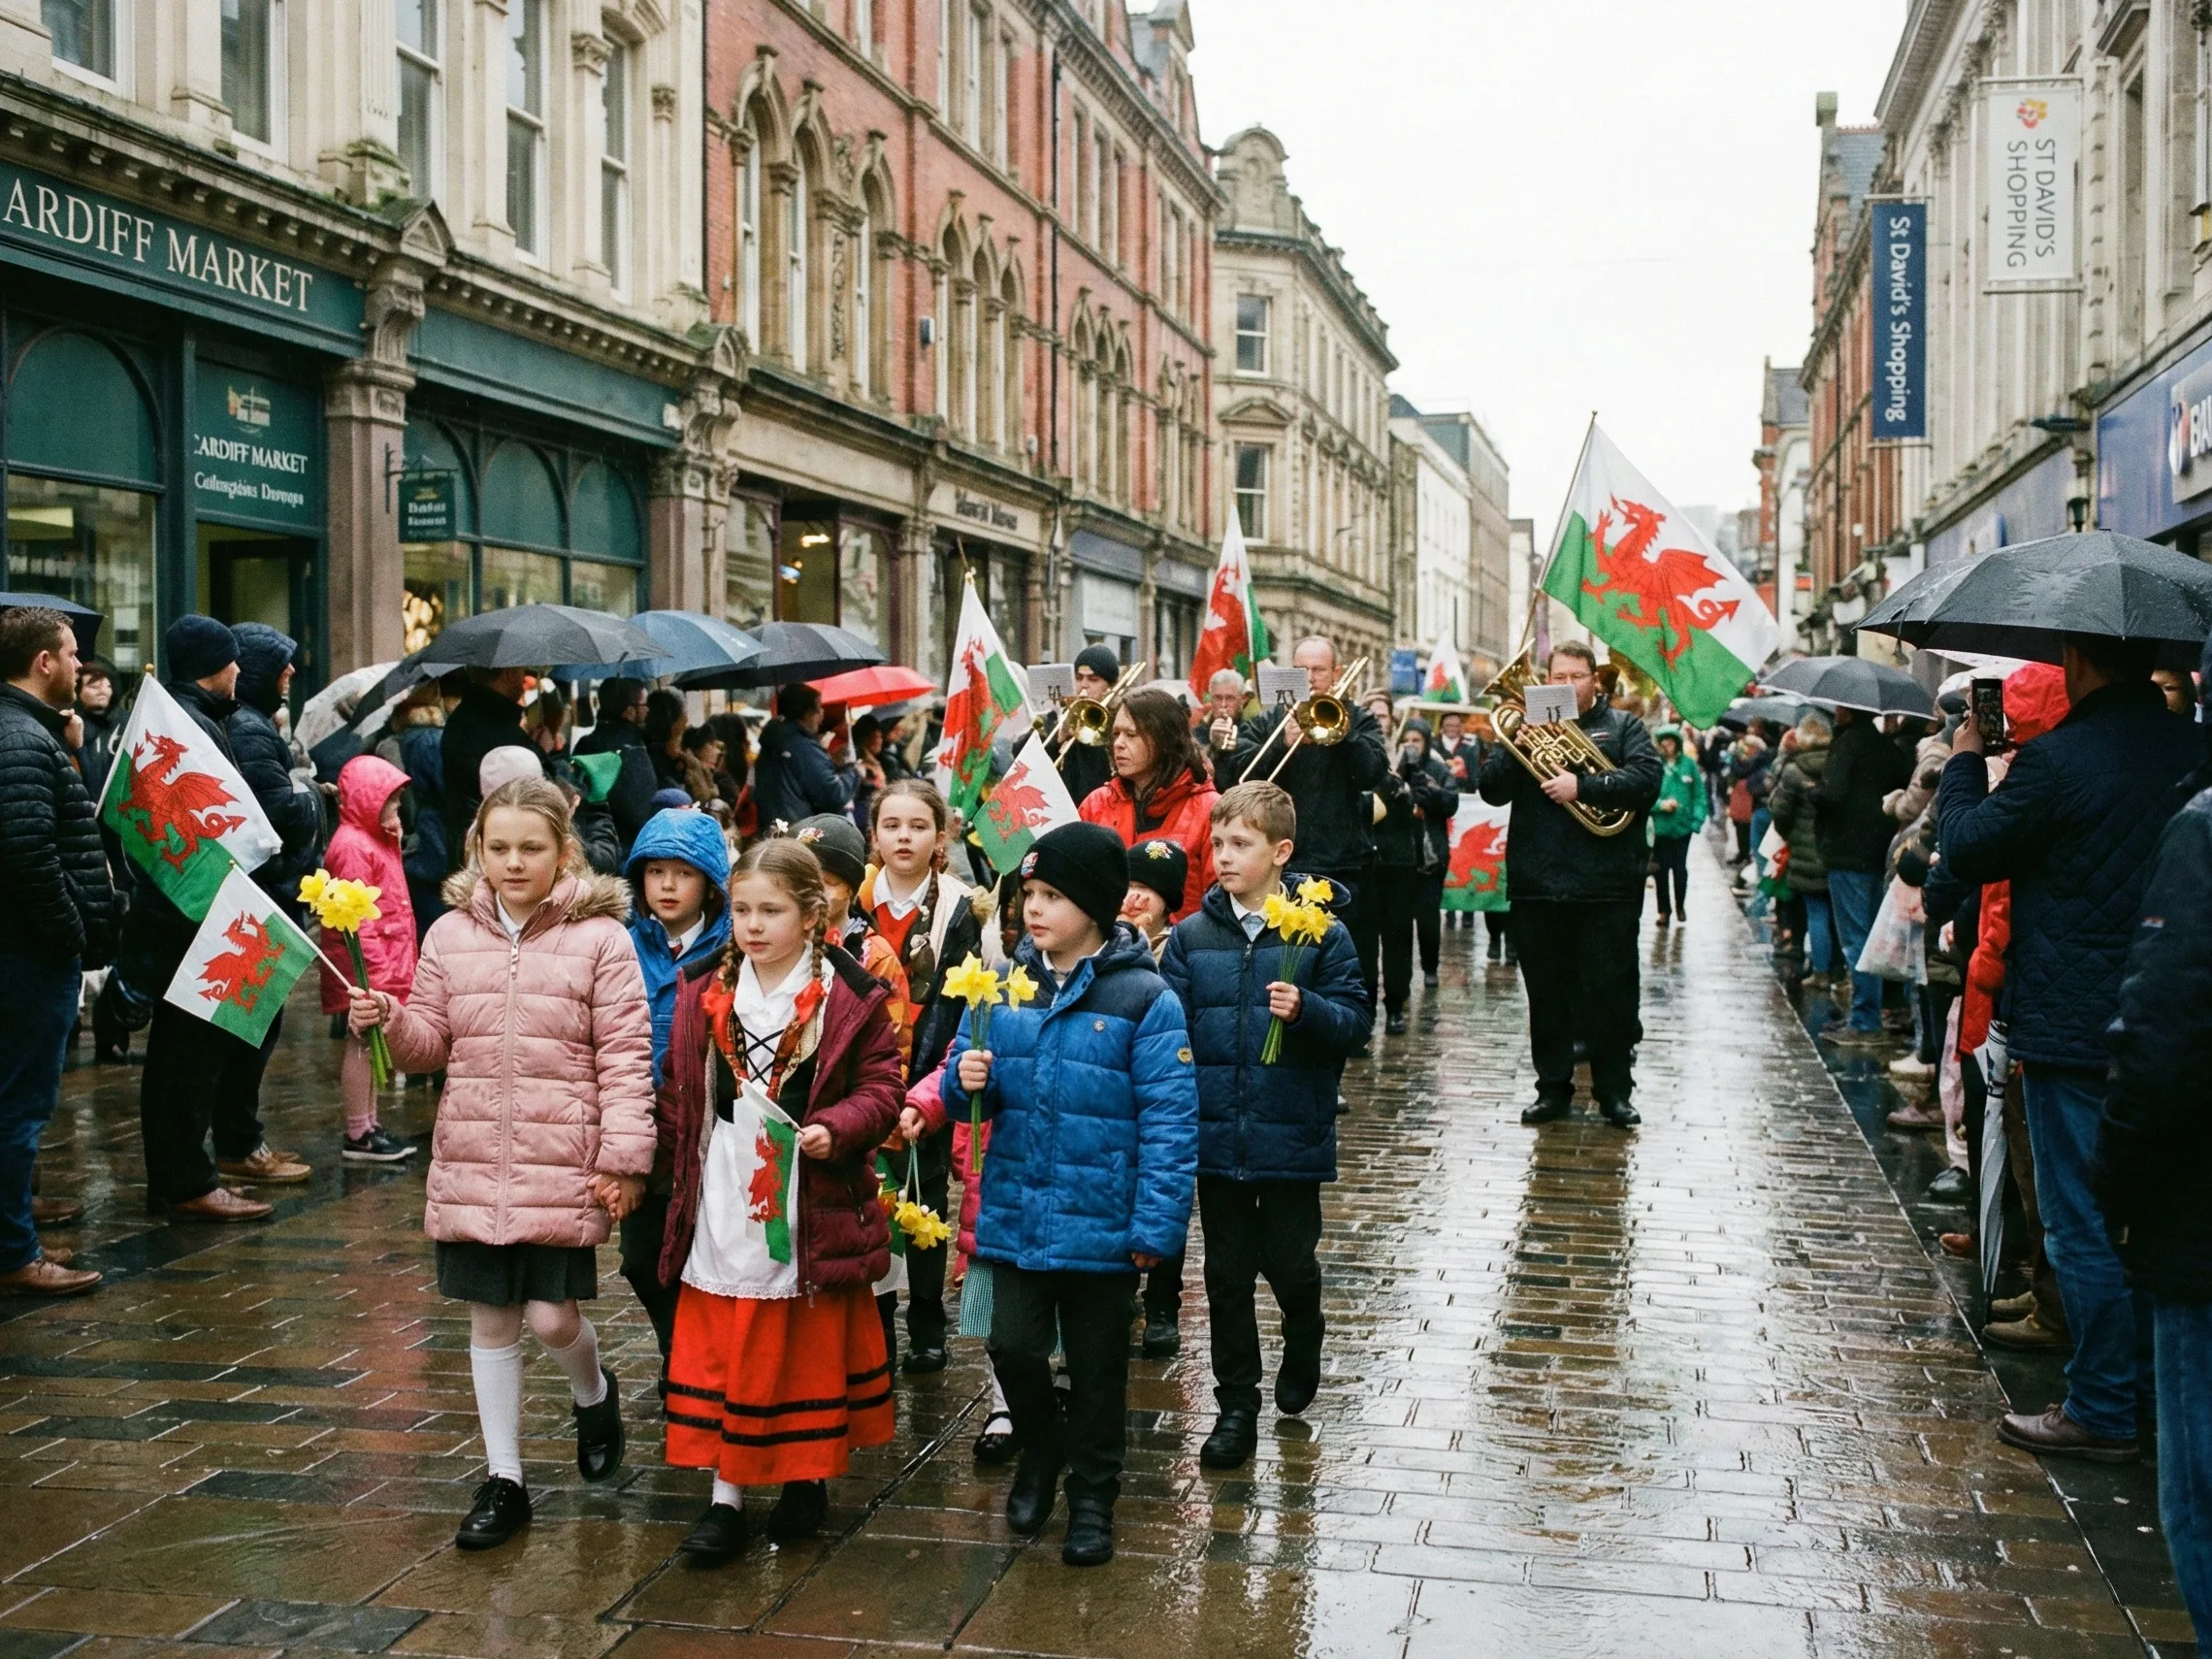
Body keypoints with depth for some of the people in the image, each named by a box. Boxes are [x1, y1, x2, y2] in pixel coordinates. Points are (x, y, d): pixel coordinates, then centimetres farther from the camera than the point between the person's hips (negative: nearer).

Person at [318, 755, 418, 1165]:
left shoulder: (376, 840, 18)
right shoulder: (352, 846, -15)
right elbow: (356, 916, -20)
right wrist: (376, 967, -22)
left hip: (383, 963, 10)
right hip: (365, 966, -10)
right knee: (362, 1043, -5)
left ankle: (369, 1125, 20)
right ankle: (357, 1136, 0)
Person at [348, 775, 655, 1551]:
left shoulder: (599, 937, -5)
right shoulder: (451, 935, 6)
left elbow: (624, 1056, -7)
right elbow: (432, 1043, 11)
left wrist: (624, 1158, -11)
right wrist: (388, 1021, -11)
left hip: (565, 1163, -3)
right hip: (472, 1162, 4)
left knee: (552, 1317, -5)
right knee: (490, 1319, 10)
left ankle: (594, 1392, 30)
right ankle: (503, 1480, 23)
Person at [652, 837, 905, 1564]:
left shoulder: (850, 998, -7)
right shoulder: (702, 995, 4)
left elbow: (882, 1089, -6)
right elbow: (679, 1093, 14)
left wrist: (835, 1128, -22)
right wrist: (684, 1161, 4)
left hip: (815, 1212, -2)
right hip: (721, 1214, 3)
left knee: (813, 1349, 11)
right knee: (721, 1354, 6)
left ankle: (809, 1474, 29)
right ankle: (726, 1496, 15)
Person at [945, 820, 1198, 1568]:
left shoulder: (1144, 999, -12)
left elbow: (1168, 1120, -12)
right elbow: (971, 1083, 10)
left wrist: (1156, 1226, -15)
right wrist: (966, 1079, -15)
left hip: (1100, 1223, -3)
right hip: (1016, 1215, 3)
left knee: (1096, 1365, 10)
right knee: (1013, 1346, 3)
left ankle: (1092, 1496, 28)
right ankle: (1040, 1450, 33)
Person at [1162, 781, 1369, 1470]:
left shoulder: (1321, 934, -6)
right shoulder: (1192, 936, 1)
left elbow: (1357, 1020, -6)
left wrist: (1305, 1010, -25)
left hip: (1292, 1137, -2)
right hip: (1217, 1136, 2)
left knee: (1290, 1264, 10)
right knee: (1227, 1274, 10)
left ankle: (1302, 1354, 42)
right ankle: (1236, 1406, 23)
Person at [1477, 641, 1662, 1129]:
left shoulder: (1623, 727, 8)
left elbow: (1646, 779, -10)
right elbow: (1492, 790, 2)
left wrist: (1582, 786, -20)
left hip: (1607, 887, -2)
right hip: (1538, 887, 2)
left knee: (1612, 991, 1)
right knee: (1546, 992, 8)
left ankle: (1615, 1091, 11)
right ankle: (1553, 1088, 17)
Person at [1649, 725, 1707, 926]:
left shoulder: (1688, 764, -3)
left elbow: (1699, 794, -1)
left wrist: (1697, 819, -8)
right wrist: (1660, 804, -21)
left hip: (1683, 826, 1)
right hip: (1660, 826, -1)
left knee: (1680, 868, 12)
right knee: (1662, 868, 6)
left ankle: (1680, 906, 31)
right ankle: (1664, 910, 18)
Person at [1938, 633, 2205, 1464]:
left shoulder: (2056, 759, -17)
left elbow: (1970, 847, -7)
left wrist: (1963, 763, 9)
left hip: (2075, 1030, -6)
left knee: (2083, 1223, 2)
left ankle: (2103, 1412, 9)